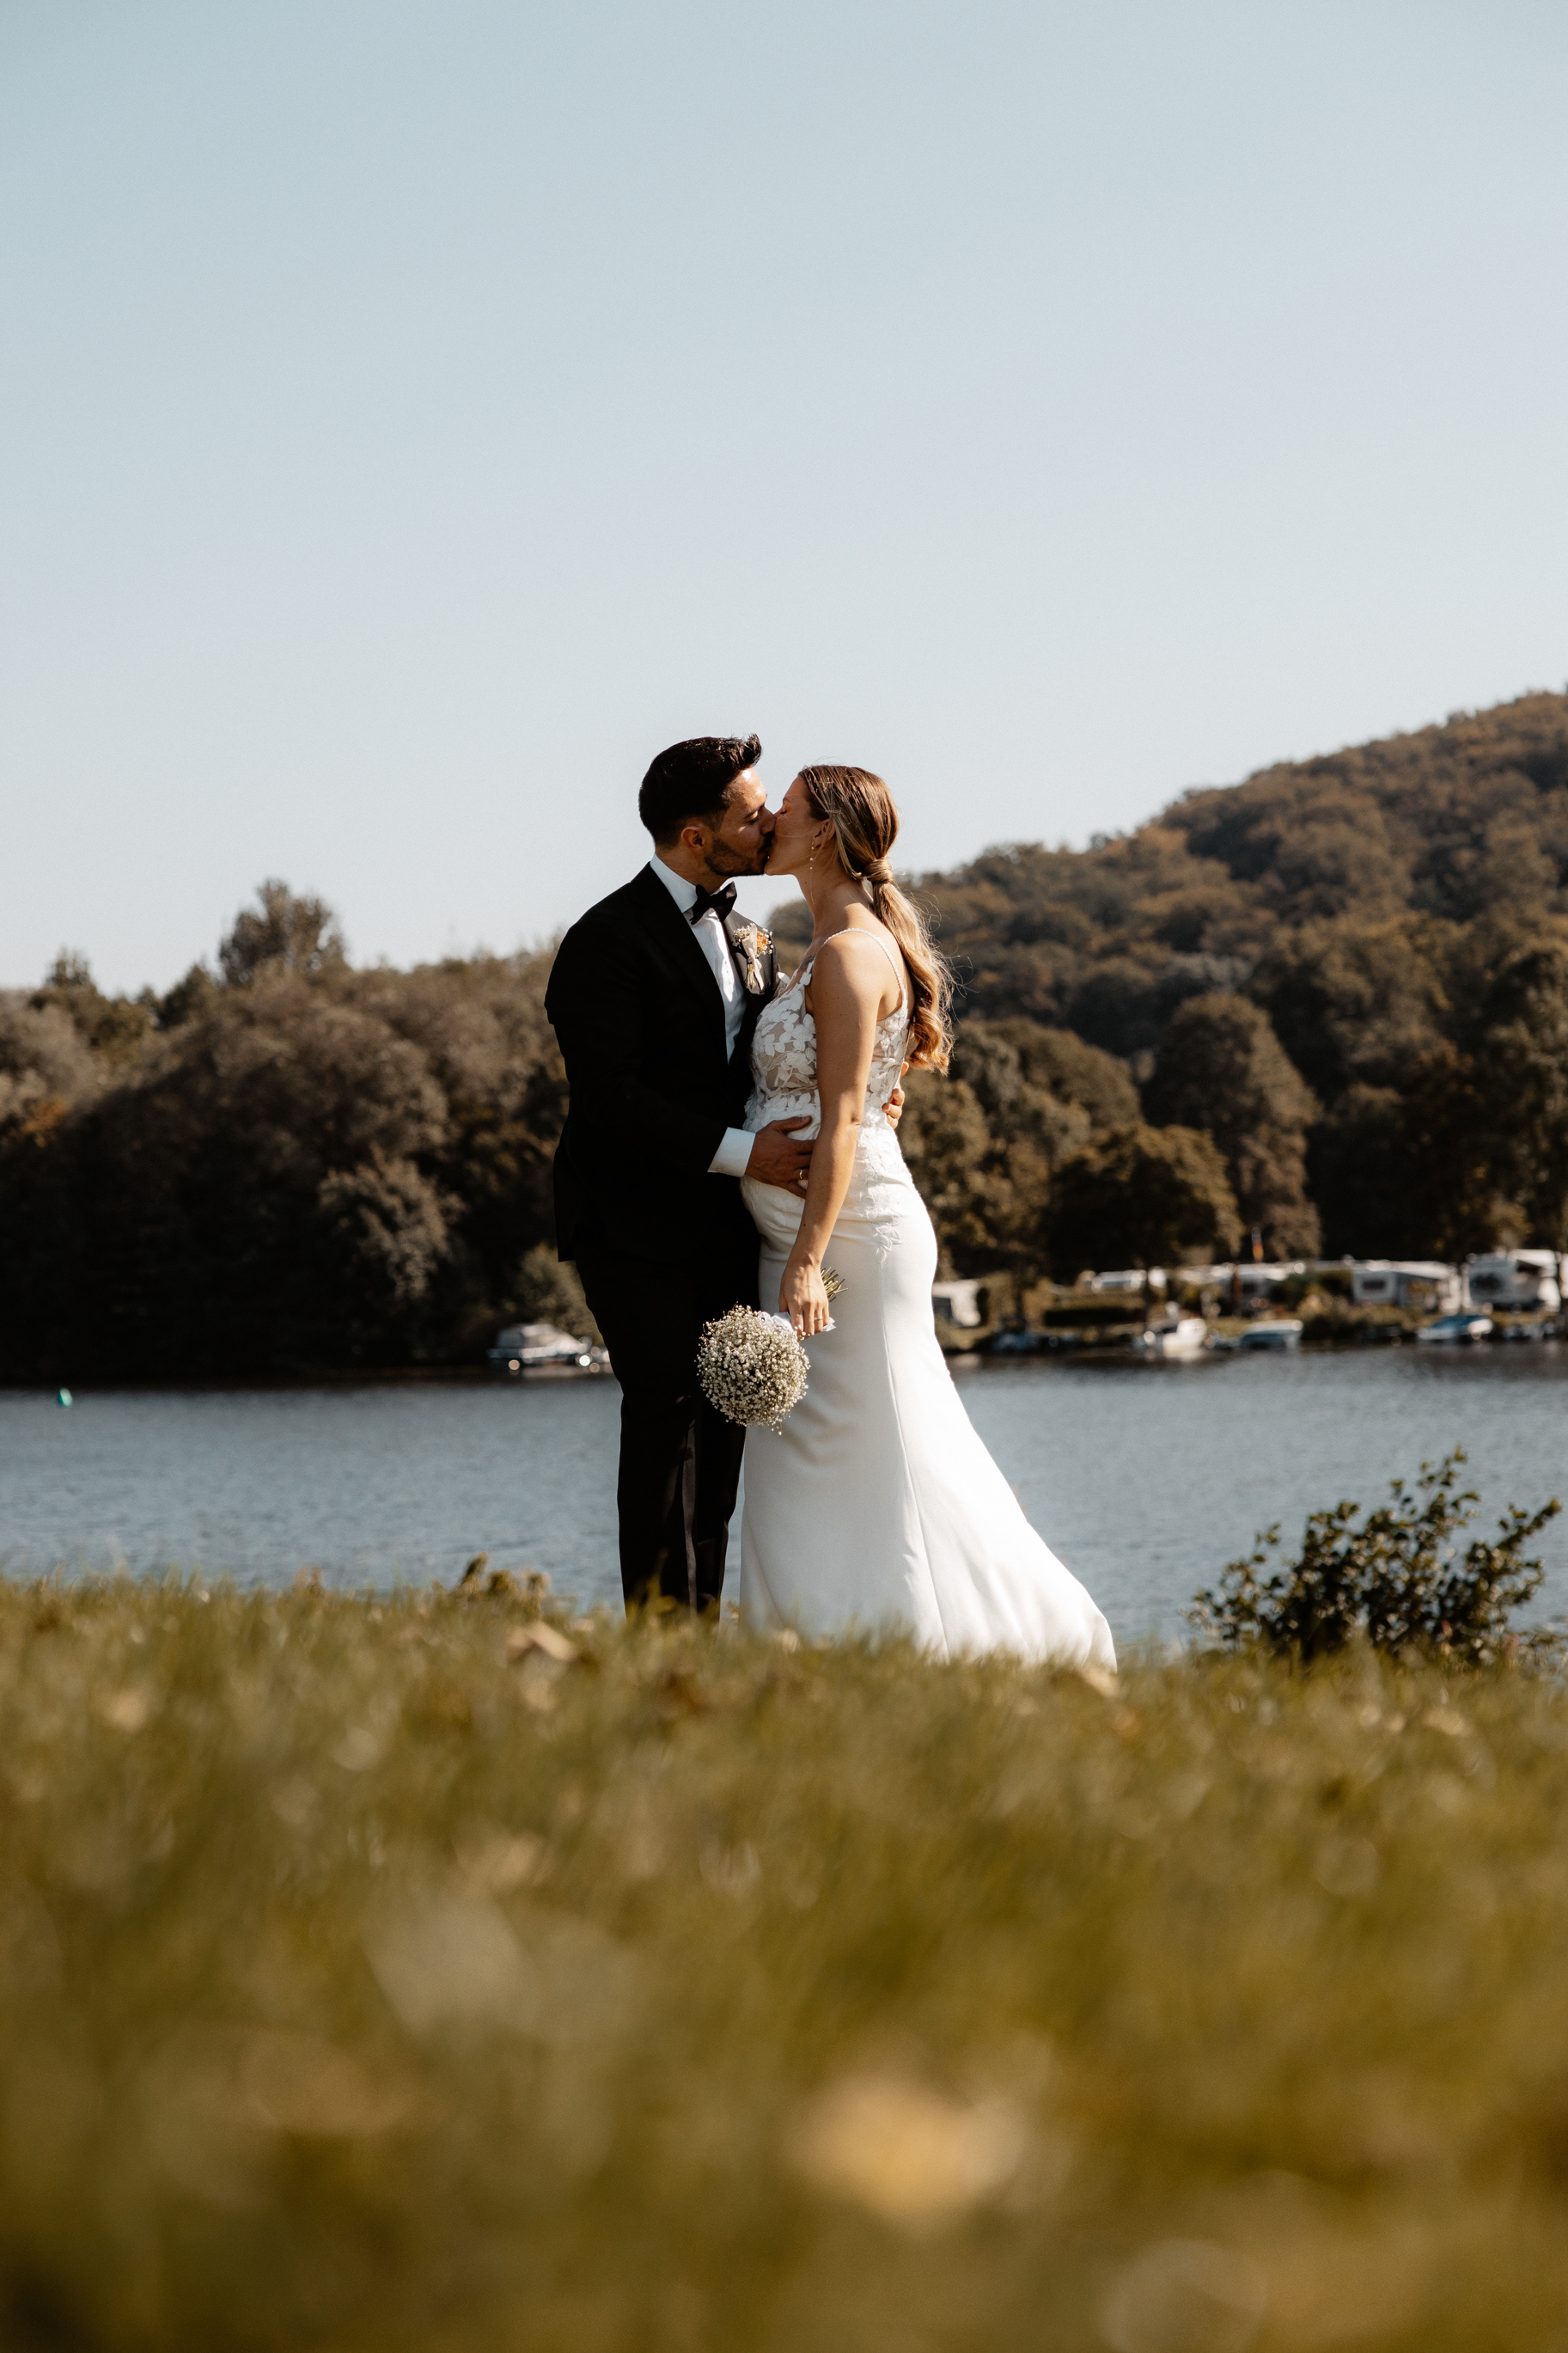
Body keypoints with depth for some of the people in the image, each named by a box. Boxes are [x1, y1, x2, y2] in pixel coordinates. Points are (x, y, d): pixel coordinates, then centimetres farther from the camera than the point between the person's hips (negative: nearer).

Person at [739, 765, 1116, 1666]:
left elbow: (841, 1119, -22)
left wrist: (808, 1262, -25)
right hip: (809, 1230, 10)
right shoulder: (838, 948, 14)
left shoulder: (850, 955, -16)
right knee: (812, 1458, 11)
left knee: (865, 1452, -6)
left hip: (850, 1228, -10)